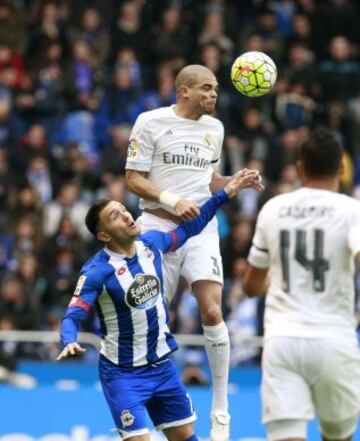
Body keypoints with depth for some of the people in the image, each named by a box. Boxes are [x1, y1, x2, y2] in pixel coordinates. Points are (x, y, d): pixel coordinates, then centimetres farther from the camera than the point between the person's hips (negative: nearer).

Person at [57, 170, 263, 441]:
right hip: (122, 373, -6)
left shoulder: (151, 243, -4)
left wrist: (227, 192, 11)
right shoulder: (97, 271, -21)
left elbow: (188, 229, 14)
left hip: (161, 365, 6)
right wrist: (69, 343, -47)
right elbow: (73, 316, -25)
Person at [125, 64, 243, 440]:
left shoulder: (214, 128, 13)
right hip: (159, 225, -3)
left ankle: (221, 410, -6)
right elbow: (134, 179, -5)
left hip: (201, 226, 3)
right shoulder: (151, 122, -3)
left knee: (211, 311, -12)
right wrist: (173, 201, -18)